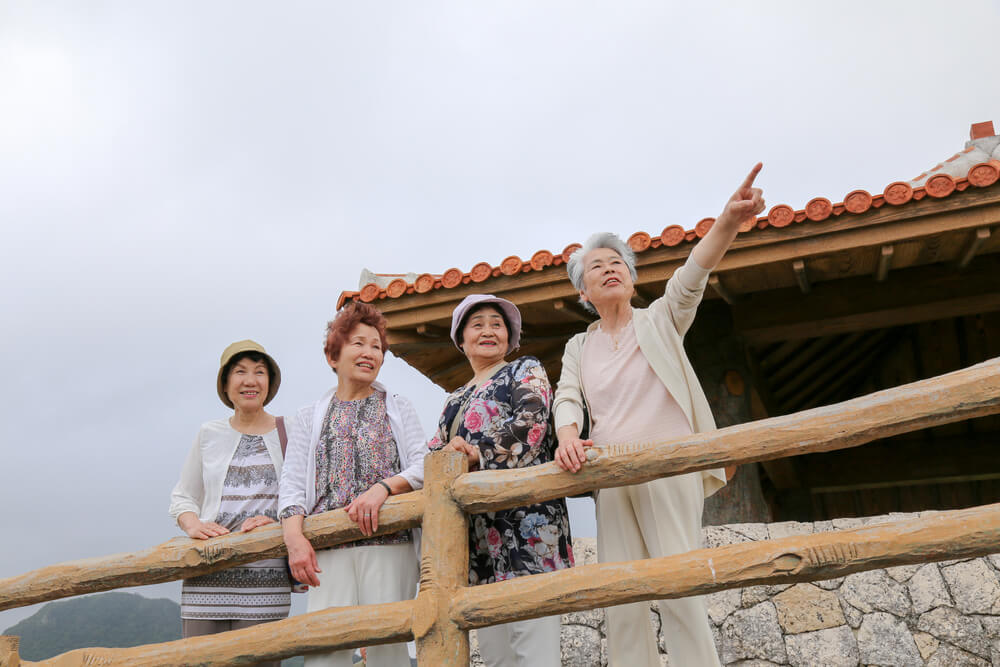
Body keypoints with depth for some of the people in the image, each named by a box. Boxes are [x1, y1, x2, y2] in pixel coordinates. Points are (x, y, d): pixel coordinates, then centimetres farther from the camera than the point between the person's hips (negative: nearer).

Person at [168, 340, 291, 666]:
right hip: (207, 576, 2)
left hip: (265, 573, -2)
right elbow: (182, 497, 18)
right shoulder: (209, 434, 13)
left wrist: (279, 522, -12)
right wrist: (193, 524, -3)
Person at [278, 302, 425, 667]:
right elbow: (293, 483, 8)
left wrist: (383, 487, -14)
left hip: (390, 543, 0)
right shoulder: (308, 418, 18)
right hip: (328, 547, 1)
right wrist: (295, 538, -9)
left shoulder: (398, 408, 16)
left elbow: (423, 466, 5)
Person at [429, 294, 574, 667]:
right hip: (475, 529, 6)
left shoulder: (526, 371, 10)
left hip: (524, 514, -6)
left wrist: (477, 455, -17)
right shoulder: (456, 400, 27)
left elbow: (529, 425, -9)